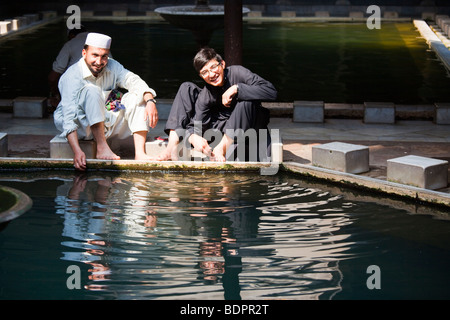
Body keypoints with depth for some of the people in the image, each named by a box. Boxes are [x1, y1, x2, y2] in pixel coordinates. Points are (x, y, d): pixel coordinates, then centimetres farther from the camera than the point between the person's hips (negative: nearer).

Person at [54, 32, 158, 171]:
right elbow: (69, 119, -31)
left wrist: (150, 101, -33)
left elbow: (134, 81, -11)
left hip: (106, 123, 7)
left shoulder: (112, 66, -1)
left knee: (138, 96, -9)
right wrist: (77, 151, -43)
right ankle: (102, 148, -36)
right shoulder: (72, 77, -22)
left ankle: (139, 153, -22)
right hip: (82, 127, -6)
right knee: (91, 90, -31)